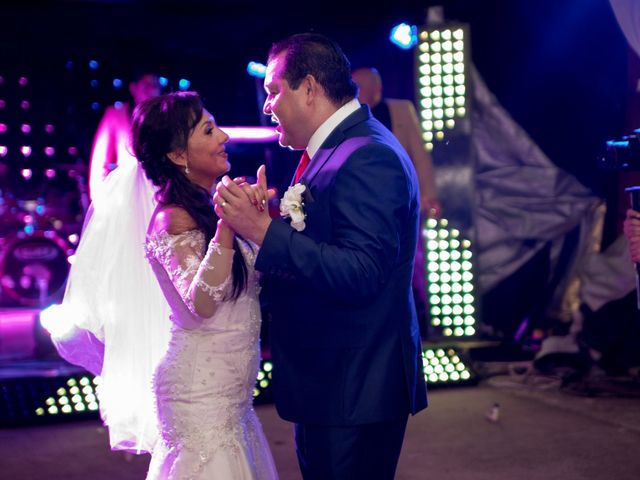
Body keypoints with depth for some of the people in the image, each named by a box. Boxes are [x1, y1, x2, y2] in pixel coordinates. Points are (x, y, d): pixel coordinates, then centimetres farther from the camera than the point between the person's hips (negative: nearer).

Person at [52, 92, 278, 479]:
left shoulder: (208, 209, 10)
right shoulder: (173, 219, -14)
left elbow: (258, 276, 12)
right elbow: (201, 304, -27)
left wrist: (257, 218, 3)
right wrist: (225, 226, -33)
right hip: (201, 392, -8)